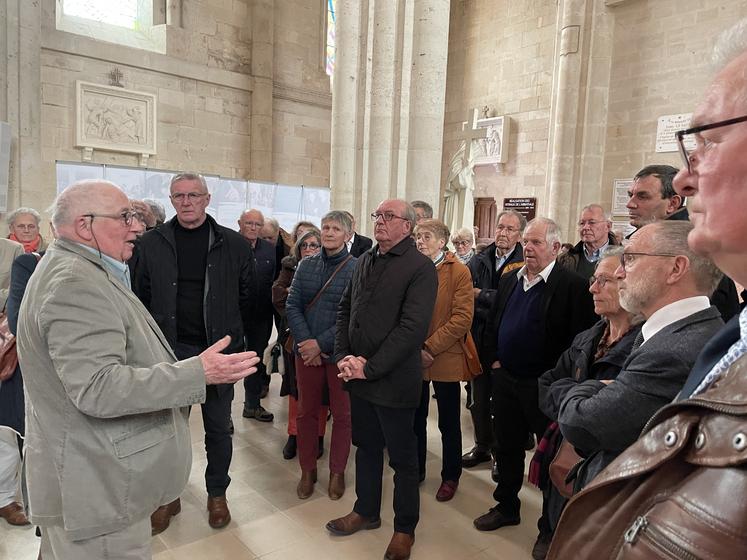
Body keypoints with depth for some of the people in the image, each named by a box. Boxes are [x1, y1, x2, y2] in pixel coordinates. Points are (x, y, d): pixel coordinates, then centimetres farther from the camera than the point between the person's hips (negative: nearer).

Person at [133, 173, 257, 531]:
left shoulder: (234, 244, -3)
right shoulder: (151, 243, 1)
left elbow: (247, 297, 1)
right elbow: (142, 296, 5)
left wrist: (236, 338, 0)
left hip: (217, 349, -1)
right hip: (170, 349, 1)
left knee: (218, 428, 12)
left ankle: (217, 493, 32)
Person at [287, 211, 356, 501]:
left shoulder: (357, 268, -8)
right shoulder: (306, 265, 5)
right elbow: (292, 306, 2)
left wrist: (321, 343, -15)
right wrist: (306, 342, -11)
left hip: (340, 353, -3)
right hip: (307, 352, 4)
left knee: (342, 414, 10)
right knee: (307, 411, 13)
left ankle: (337, 472, 28)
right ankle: (307, 470, 30)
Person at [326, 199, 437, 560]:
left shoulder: (420, 268, -12)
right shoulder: (365, 261, 10)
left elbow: (413, 327, -20)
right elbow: (345, 309, 12)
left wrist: (370, 367, -19)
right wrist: (343, 355, -2)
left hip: (394, 380, -6)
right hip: (358, 377, 6)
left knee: (402, 456, 11)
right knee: (366, 446, 21)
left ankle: (405, 528, 30)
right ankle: (366, 511, 41)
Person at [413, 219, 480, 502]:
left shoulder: (459, 272, -7)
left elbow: (462, 318, -13)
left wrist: (430, 347, -17)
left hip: (446, 359, -3)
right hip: (413, 358, 4)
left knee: (448, 422, 10)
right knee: (416, 418, 15)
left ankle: (450, 476, 29)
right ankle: (416, 469, 34)